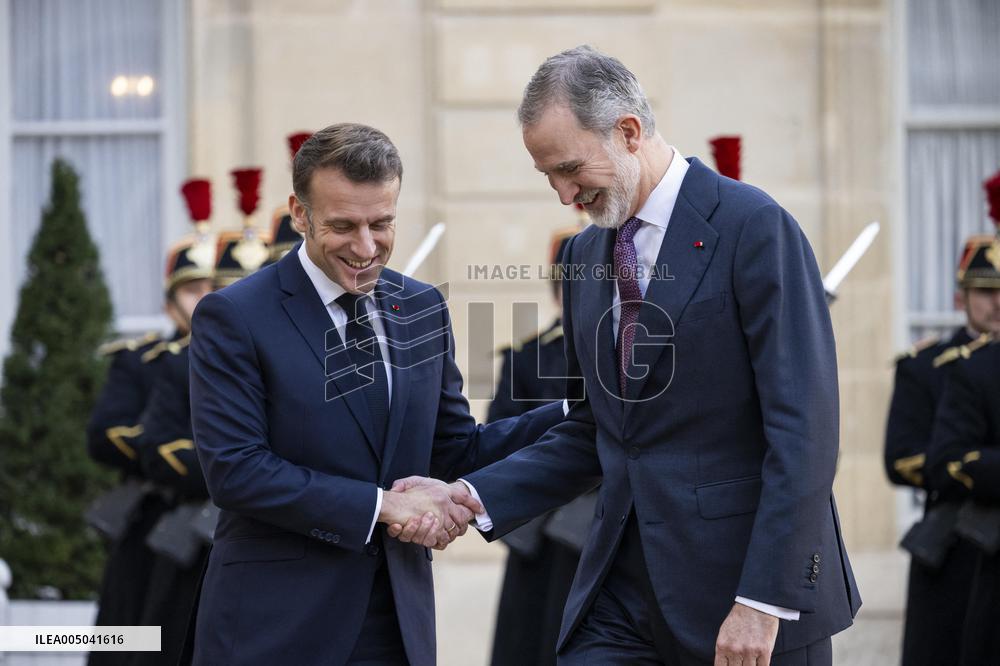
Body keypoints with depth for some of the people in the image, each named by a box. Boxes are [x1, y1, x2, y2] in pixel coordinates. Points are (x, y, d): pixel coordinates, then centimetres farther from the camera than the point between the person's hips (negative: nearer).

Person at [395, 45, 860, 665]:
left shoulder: (754, 227, -11)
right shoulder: (586, 254, 12)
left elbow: (804, 428, -15)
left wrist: (763, 602, -19)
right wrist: (472, 499, 3)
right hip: (624, 585, 6)